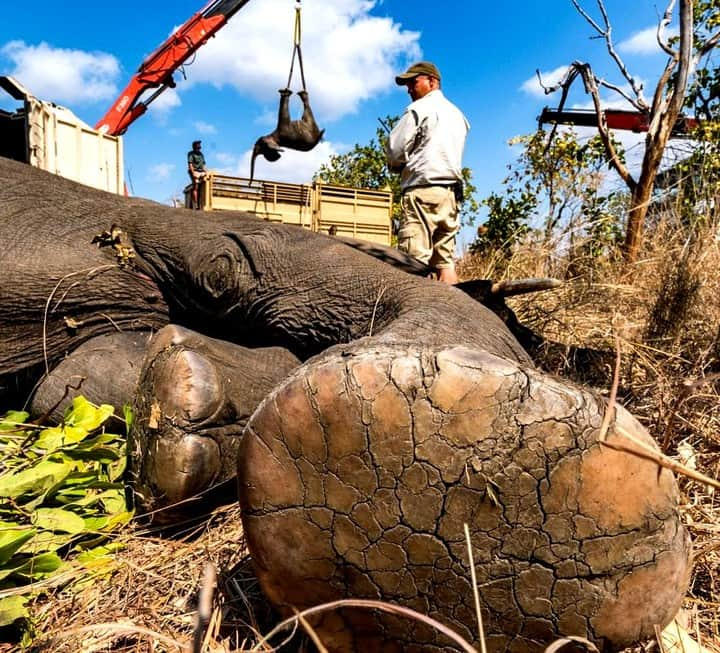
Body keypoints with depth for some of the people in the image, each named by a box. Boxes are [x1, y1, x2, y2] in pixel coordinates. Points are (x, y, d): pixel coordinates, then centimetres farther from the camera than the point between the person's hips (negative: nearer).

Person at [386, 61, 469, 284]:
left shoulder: (419, 108, 0)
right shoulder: (457, 114, 24)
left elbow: (395, 150, -6)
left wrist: (397, 166, 15)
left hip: (423, 190, -8)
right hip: (451, 192, 8)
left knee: (414, 263, -14)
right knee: (445, 261, 4)